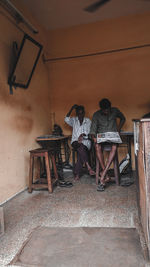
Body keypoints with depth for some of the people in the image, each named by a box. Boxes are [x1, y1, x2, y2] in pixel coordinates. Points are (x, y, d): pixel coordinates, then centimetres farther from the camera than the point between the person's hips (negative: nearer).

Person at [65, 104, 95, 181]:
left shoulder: (88, 121, 14)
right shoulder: (74, 120, 16)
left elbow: (89, 131, 1)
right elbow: (66, 119, -5)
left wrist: (83, 134, -20)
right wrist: (71, 109, -6)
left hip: (85, 141, 0)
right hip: (75, 141, 0)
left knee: (80, 151, -33)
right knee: (80, 147, -35)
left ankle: (77, 174, -34)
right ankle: (88, 167, -40)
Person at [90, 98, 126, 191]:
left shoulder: (115, 111, 4)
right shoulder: (96, 115, 0)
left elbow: (123, 118, 21)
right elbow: (93, 129, -4)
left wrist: (118, 129, 9)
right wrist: (94, 137, -23)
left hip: (113, 134, 0)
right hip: (101, 136, 0)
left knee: (114, 147, -34)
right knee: (97, 147, -34)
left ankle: (103, 175, -37)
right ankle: (106, 176, -30)